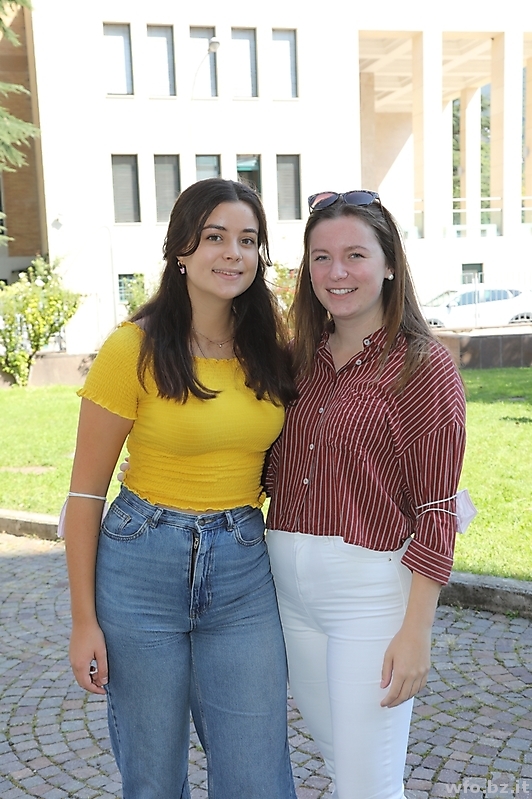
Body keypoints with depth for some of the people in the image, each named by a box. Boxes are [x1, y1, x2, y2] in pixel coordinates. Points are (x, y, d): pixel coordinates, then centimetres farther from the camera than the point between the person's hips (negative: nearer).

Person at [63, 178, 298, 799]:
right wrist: (84, 620, -5)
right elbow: (85, 492, -6)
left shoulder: (271, 348, 2)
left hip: (244, 569, 3)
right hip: (143, 568, -3)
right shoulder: (134, 349, -10)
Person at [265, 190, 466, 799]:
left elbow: (435, 513, -11)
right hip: (290, 585, 6)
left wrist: (416, 631, -14)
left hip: (371, 590, -6)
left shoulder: (424, 366, -10)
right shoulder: (300, 360, 7)